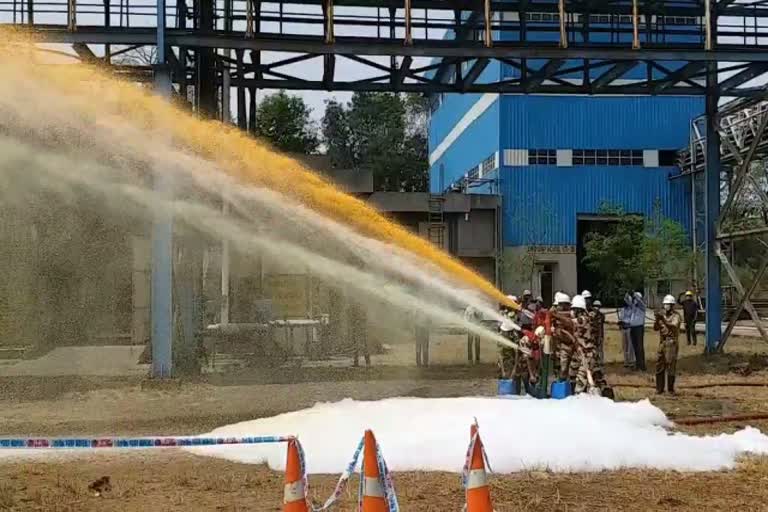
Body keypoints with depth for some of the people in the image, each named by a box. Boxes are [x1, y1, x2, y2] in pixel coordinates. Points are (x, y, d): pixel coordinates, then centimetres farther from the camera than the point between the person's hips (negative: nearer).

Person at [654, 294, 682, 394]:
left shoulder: (676, 316, -6)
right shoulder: (662, 315, 11)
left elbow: (673, 327, -23)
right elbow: (655, 328, 5)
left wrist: (663, 319, -33)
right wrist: (657, 319, -13)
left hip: (672, 343, -6)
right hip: (662, 342, 6)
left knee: (670, 366, -5)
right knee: (659, 365, 5)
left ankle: (670, 389, 3)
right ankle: (659, 388, 12)